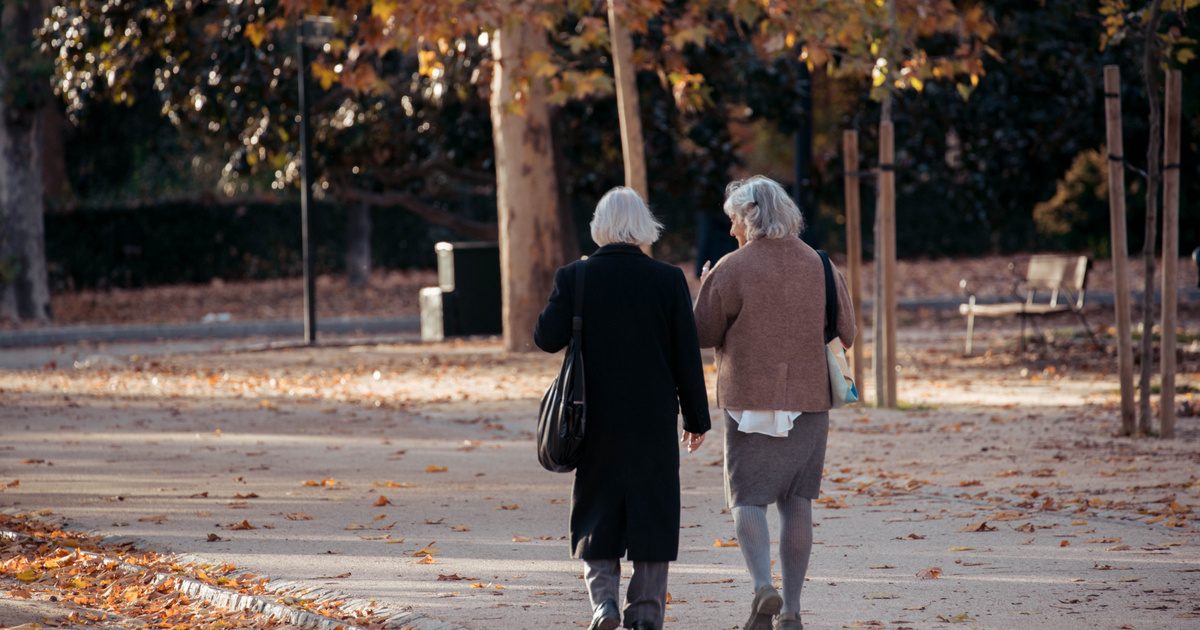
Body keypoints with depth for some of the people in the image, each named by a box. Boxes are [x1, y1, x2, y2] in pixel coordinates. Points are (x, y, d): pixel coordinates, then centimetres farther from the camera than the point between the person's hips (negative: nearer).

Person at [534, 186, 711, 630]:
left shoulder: (575, 277, -6)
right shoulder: (668, 280, -6)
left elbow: (548, 338, -7)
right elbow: (687, 355, -4)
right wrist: (696, 418, 4)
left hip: (597, 420, 0)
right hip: (654, 419, 0)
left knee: (597, 512, 12)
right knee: (651, 513, 7)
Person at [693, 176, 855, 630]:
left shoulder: (732, 269, -8)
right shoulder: (821, 266, 4)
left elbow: (702, 334, -2)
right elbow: (846, 334, 8)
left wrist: (704, 288, 15)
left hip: (750, 401, -3)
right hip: (810, 399, 3)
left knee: (747, 498, 1)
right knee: (797, 501, 9)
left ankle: (763, 586, -22)